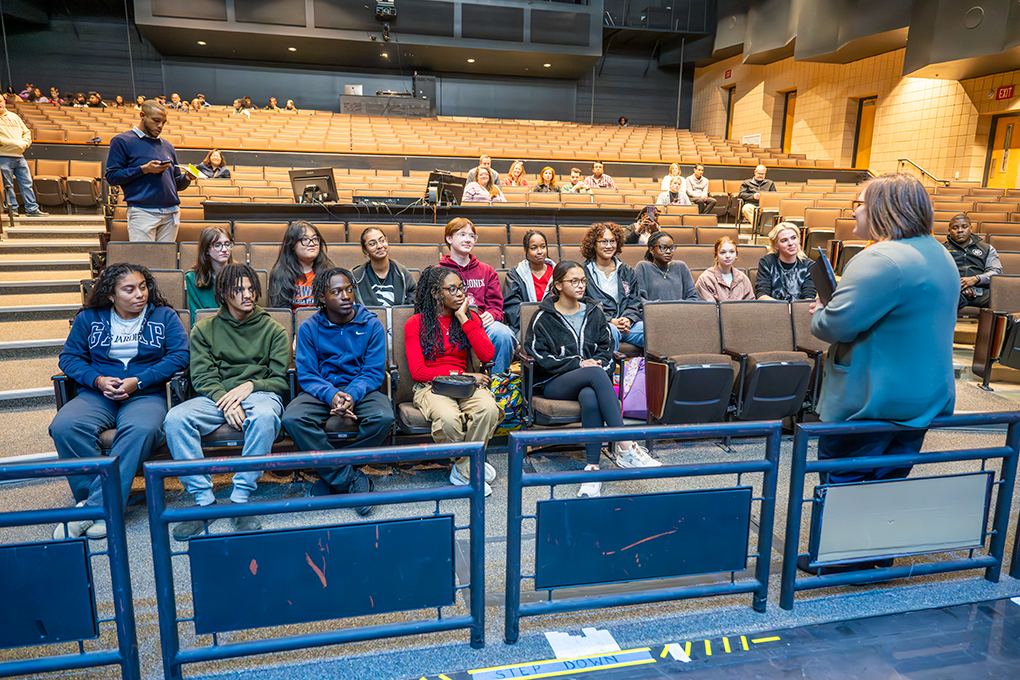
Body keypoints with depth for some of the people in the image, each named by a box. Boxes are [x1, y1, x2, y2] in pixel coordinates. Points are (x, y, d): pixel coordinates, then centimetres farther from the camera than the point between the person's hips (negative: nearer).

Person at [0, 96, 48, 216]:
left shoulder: (14, 116, 17)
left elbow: (26, 132, 18)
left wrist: (24, 143, -1)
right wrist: (13, 143, -18)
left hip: (19, 156, 5)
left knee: (27, 183, 4)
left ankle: (32, 209, 8)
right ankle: (12, 209, 5)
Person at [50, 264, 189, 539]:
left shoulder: (164, 316, 8)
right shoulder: (89, 318, 13)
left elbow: (179, 355, -2)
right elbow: (69, 357, 13)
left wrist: (138, 381, -11)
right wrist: (98, 380, -7)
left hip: (146, 394, -2)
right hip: (98, 394, 2)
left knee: (141, 429, -36)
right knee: (64, 426, -29)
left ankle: (96, 507, -30)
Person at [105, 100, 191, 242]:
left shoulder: (167, 146, 22)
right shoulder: (122, 141, 6)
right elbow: (111, 177, -3)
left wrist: (187, 178, 0)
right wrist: (144, 169, -11)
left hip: (171, 213, 5)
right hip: (143, 212, -5)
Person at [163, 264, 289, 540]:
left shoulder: (273, 330, 14)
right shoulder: (204, 329, 15)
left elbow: (280, 380, 8)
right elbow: (202, 377, 4)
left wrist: (249, 386, -12)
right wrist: (226, 401, -16)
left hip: (259, 393, -2)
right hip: (215, 397, 2)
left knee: (265, 416, -38)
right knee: (175, 418, -28)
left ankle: (240, 498, -28)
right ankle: (204, 499, -22)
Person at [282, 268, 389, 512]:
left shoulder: (371, 324, 1)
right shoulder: (309, 328, 3)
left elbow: (374, 371, -3)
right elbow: (306, 375, -3)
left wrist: (352, 395, -23)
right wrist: (331, 395, -24)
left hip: (361, 389, 0)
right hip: (322, 391, 1)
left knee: (383, 418, -33)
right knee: (292, 418, -30)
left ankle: (331, 477, -13)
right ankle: (351, 479, -22)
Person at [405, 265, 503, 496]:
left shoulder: (469, 317, 11)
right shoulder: (415, 324, 2)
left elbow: (487, 355, -5)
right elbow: (417, 372, -5)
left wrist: (463, 318, -7)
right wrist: (460, 375, -11)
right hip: (430, 386, -3)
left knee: (488, 408, -32)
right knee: (448, 417, -36)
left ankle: (461, 469, -12)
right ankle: (471, 468, -8)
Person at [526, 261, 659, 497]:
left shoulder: (594, 313, 17)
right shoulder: (544, 317, 6)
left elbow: (606, 351, 14)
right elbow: (539, 356, -4)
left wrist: (597, 363, -10)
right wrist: (578, 363, -12)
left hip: (589, 382, 3)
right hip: (554, 384, -3)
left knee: (590, 397, -38)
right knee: (595, 374, -37)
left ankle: (592, 468, -39)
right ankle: (626, 448, -41)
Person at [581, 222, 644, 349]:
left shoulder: (628, 272, 21)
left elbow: (635, 301, 17)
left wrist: (628, 319, -7)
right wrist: (610, 321, -14)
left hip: (628, 324, 4)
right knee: (611, 331, -40)